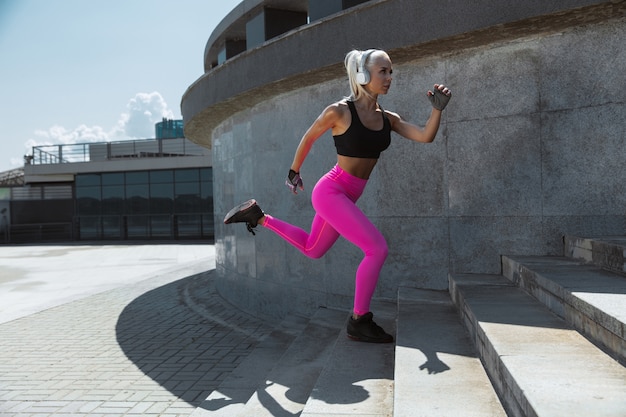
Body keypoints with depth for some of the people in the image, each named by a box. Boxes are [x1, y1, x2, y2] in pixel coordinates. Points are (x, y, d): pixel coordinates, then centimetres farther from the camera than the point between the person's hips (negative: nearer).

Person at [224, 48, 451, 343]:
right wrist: (294, 172, 12)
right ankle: (359, 322, -4)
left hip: (347, 196, 8)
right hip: (330, 192, -8)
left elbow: (426, 137, -5)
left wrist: (438, 108, -21)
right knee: (377, 249, -17)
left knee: (312, 249, 24)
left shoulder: (388, 119, 3)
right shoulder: (339, 111, -14)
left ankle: (259, 217, 37)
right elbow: (308, 138, 1)